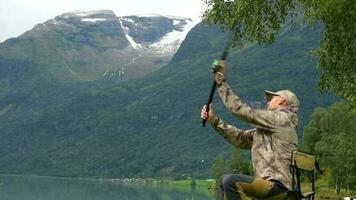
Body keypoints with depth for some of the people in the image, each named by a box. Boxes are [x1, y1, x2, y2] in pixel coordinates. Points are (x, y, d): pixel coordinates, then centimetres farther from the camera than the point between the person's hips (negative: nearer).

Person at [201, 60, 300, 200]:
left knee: (230, 181, -27)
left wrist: (221, 83, -3)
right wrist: (214, 120, 11)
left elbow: (241, 111, -10)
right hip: (269, 184, 10)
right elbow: (241, 138, 18)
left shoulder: (281, 119, -5)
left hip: (277, 185, -10)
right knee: (224, 182, 21)